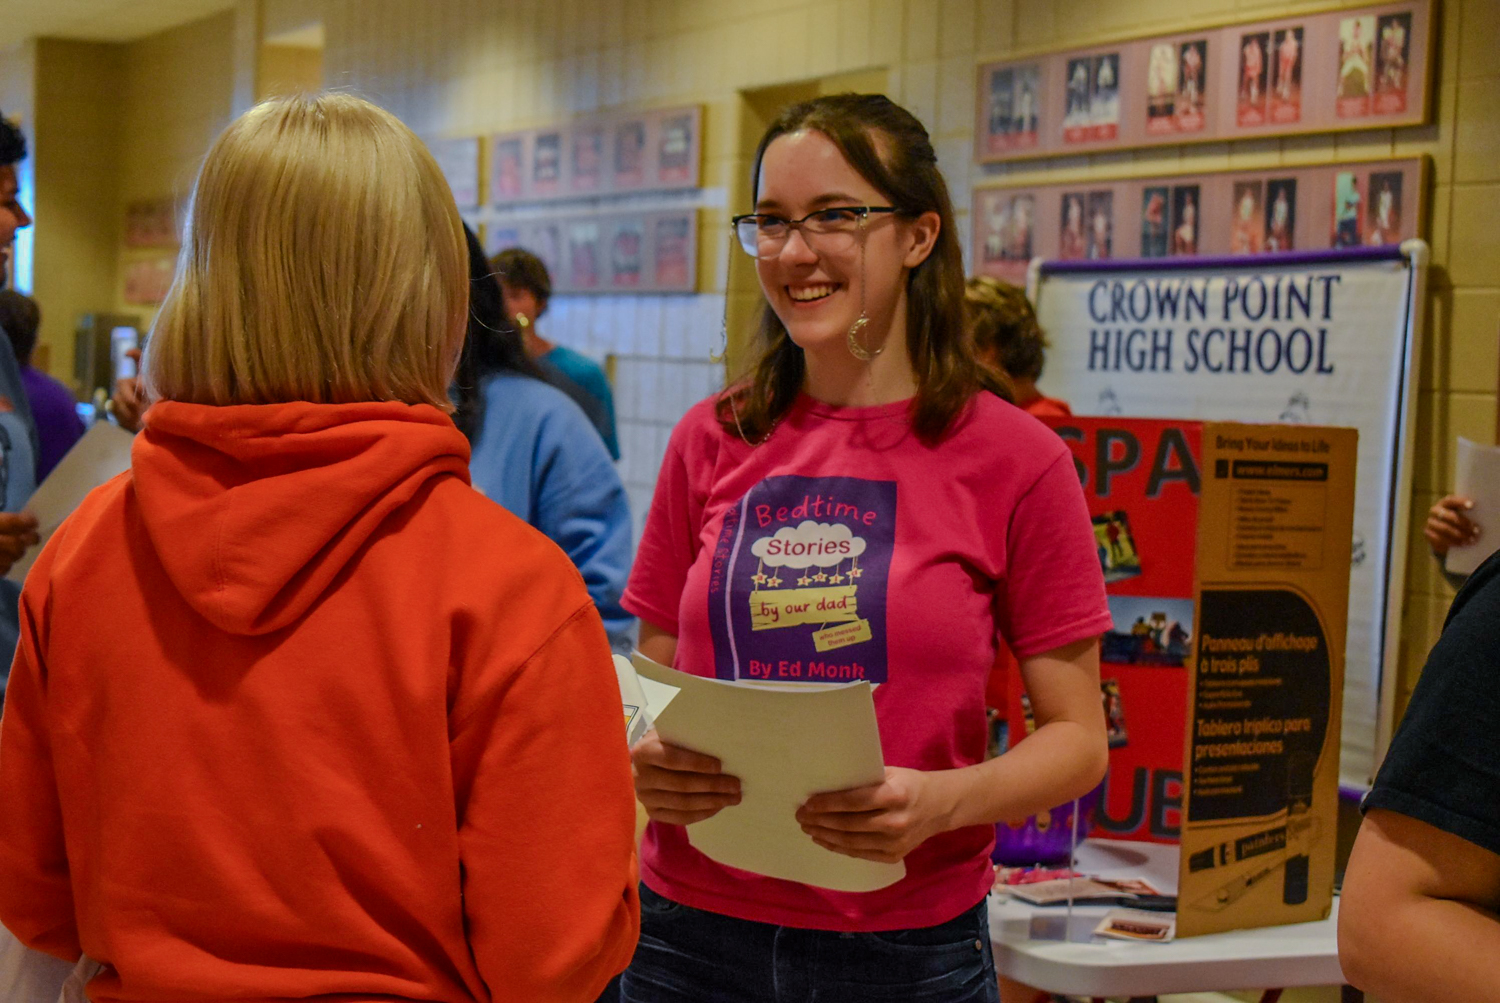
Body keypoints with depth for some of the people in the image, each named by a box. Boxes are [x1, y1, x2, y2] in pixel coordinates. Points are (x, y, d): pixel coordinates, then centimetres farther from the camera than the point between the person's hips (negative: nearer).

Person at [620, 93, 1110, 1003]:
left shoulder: (1014, 459, -6)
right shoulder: (711, 442, 3)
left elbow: (1077, 736, -3)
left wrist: (942, 801, -21)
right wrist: (646, 763, -10)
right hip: (693, 927, 3)